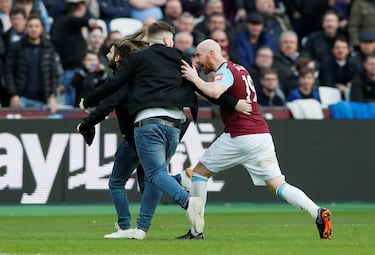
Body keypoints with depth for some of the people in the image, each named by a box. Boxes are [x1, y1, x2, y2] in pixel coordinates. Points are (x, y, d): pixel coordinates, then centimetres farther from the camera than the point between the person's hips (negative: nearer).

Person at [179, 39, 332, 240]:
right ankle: (318, 213, -20)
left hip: (239, 137, -8)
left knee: (199, 171, 9)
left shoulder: (225, 71, -7)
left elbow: (214, 92, -28)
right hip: (262, 135, 8)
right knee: (278, 186, 2)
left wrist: (195, 79, -13)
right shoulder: (239, 69, 21)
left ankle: (196, 231, 7)